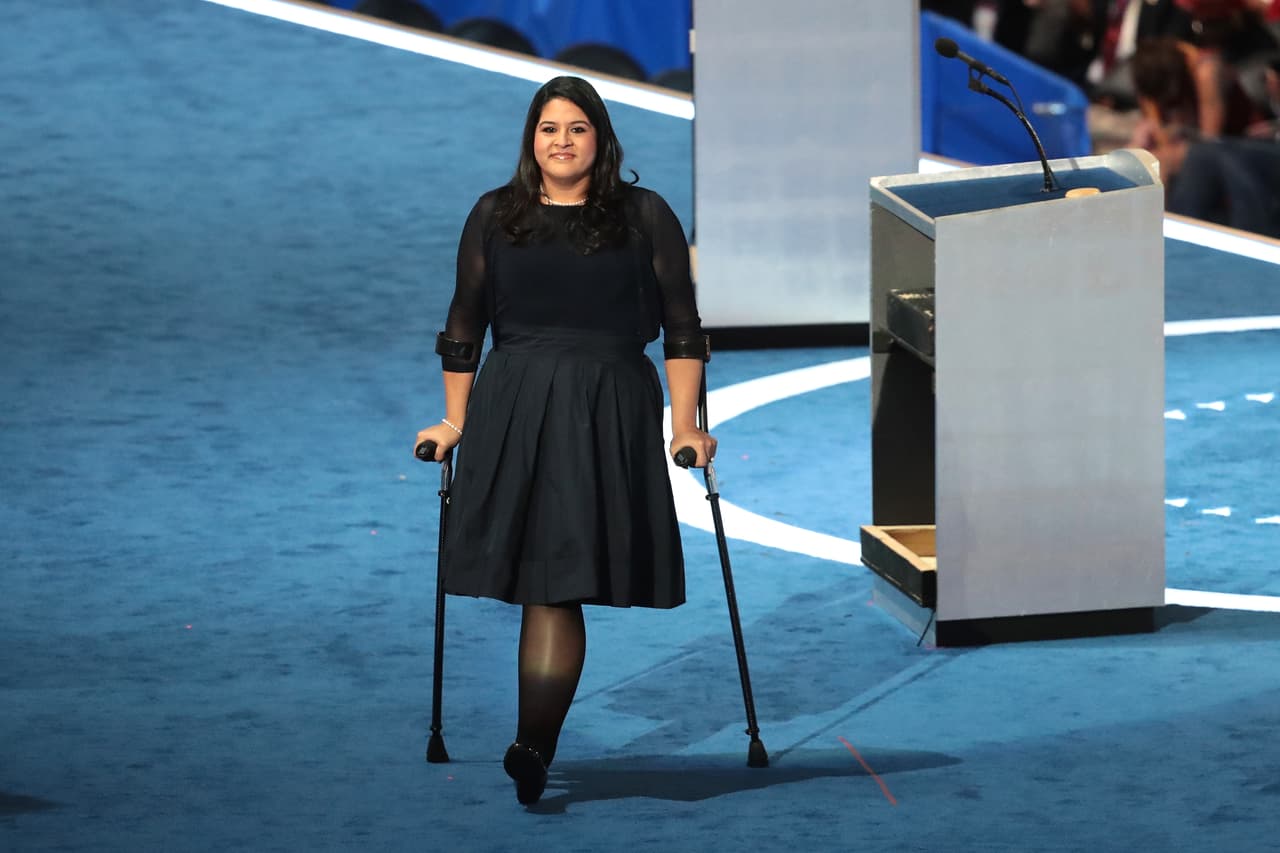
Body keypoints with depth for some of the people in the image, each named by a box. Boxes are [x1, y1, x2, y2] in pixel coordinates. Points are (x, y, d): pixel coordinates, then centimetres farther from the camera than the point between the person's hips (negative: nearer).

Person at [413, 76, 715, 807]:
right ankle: (537, 748, 6)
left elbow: (683, 328, 5)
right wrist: (455, 423, 11)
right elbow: (463, 328, 15)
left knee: (561, 580, -10)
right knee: (537, 580, -2)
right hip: (512, 410, 2)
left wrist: (685, 426, -1)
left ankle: (533, 749, -16)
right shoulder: (495, 217, 11)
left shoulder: (645, 216, 6)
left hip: (610, 414, -2)